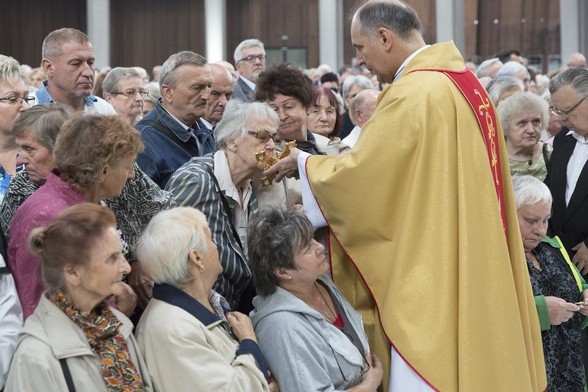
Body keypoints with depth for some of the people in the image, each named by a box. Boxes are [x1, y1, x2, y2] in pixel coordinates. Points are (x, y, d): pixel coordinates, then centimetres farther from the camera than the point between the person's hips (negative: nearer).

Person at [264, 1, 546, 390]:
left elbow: (361, 173, -14)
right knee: (465, 356, 13)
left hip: (431, 273, -9)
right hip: (469, 263, 9)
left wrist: (304, 163, 3)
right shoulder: (464, 81, 9)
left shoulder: (412, 95, -19)